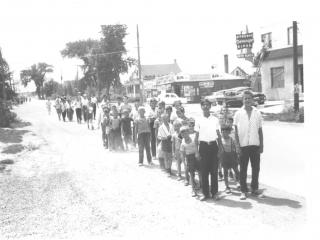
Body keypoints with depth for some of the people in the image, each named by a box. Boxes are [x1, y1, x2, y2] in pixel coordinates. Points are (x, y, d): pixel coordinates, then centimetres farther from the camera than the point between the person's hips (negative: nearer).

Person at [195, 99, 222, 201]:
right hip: (203, 146, -1)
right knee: (204, 171, 2)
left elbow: (218, 134, 10)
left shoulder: (215, 119, 5)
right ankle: (205, 193, 12)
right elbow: (197, 136, 5)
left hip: (213, 145, 1)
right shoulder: (198, 120, 3)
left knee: (214, 171, 4)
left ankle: (215, 193, 13)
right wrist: (196, 150, 1)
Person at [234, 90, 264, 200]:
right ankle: (243, 191, 14)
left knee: (256, 168, 7)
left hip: (255, 145, 2)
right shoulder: (238, 114, 0)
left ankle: (255, 189, 21)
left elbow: (260, 131, 9)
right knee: (243, 169, 4)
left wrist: (261, 145, 5)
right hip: (243, 145, -2)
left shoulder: (257, 113, 5)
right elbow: (236, 132, 1)